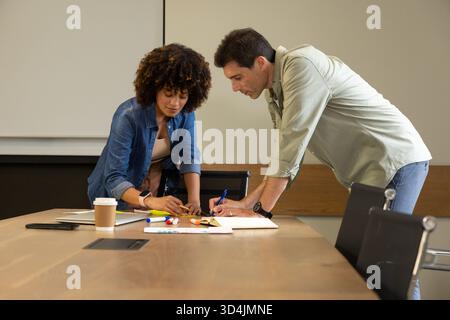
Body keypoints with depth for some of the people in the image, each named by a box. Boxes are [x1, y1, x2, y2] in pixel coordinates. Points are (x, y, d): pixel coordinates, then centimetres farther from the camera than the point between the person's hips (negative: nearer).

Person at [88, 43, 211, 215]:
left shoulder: (186, 112, -11)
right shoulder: (129, 116, -26)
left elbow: (189, 159, -6)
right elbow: (114, 179, -29)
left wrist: (194, 200, -23)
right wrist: (149, 201, -46)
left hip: (160, 193, 3)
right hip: (121, 198, -3)